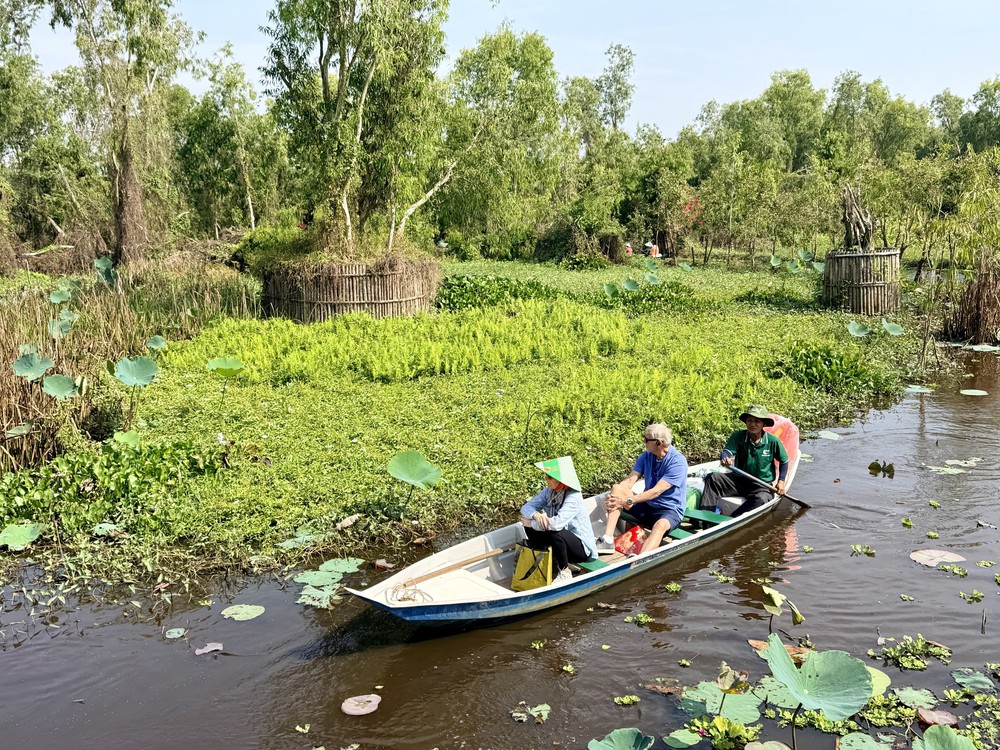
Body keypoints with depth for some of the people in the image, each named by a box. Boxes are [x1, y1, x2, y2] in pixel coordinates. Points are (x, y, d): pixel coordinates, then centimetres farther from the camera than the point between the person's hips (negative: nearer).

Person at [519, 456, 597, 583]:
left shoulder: (573, 497, -26)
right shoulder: (549, 492, -4)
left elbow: (557, 523, -38)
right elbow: (526, 507, -4)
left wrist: (531, 523, -24)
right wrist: (535, 515, -28)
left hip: (582, 549, -7)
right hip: (562, 540, 8)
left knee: (555, 533, -35)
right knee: (530, 528, -8)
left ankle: (565, 572, -13)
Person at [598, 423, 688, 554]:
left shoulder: (678, 462, -19)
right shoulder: (647, 455, 1)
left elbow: (656, 492, -25)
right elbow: (630, 480, -6)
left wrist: (627, 501, -29)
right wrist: (613, 498, -25)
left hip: (670, 510, -6)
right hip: (646, 505, 7)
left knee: (661, 525, -40)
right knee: (617, 488, -12)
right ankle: (607, 540, -26)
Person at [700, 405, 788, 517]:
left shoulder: (773, 441, -7)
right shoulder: (738, 436, -6)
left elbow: (784, 461, 7)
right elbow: (727, 451, -21)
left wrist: (781, 481, -3)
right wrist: (724, 458, -46)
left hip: (763, 485, -2)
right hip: (739, 480, 2)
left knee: (760, 499, -37)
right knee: (712, 478, -19)